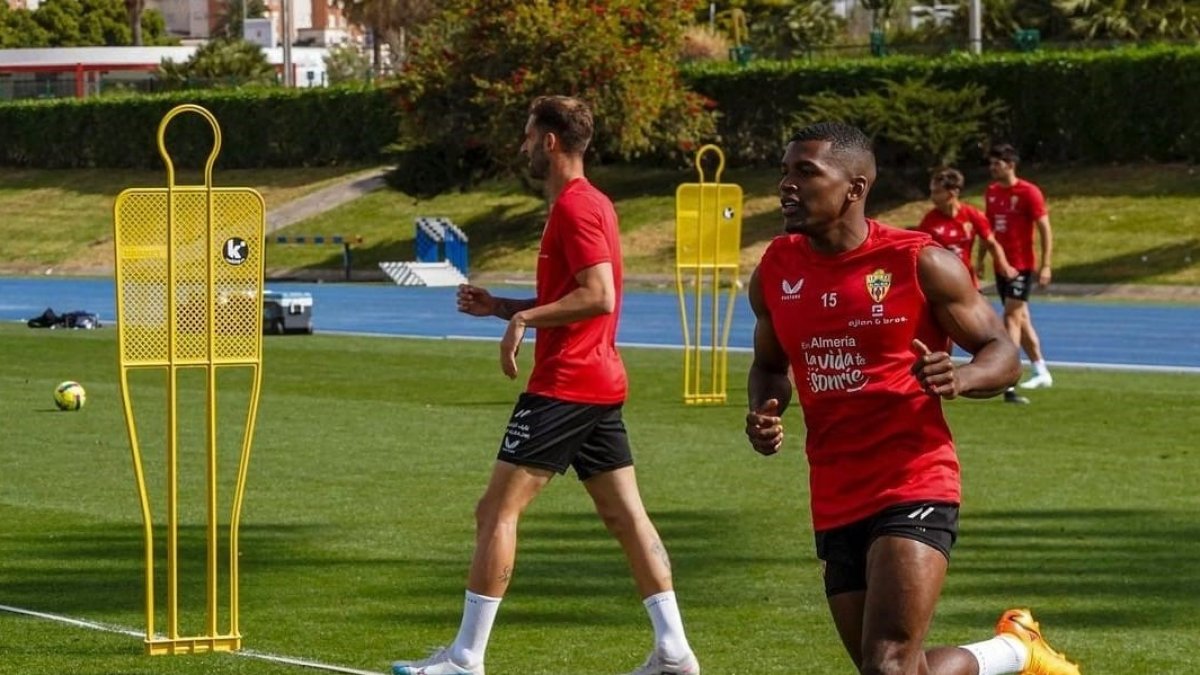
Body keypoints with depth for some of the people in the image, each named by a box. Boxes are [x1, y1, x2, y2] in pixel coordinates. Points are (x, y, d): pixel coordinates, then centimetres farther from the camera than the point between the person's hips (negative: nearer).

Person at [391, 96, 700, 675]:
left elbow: (599, 296, -25)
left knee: (496, 511, -6)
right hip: (601, 384, 10)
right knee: (626, 515, 9)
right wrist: (502, 307, 18)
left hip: (564, 386, -10)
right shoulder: (592, 203, 17)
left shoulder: (573, 207, -14)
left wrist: (523, 319, -22)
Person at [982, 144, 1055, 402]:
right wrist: (981, 258, 13)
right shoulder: (992, 192, 9)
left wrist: (1046, 265, -16)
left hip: (1022, 265, -7)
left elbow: (1045, 229, -11)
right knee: (1021, 318, 14)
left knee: (1012, 318, -14)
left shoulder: (1029, 192, -11)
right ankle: (1041, 373, 27)